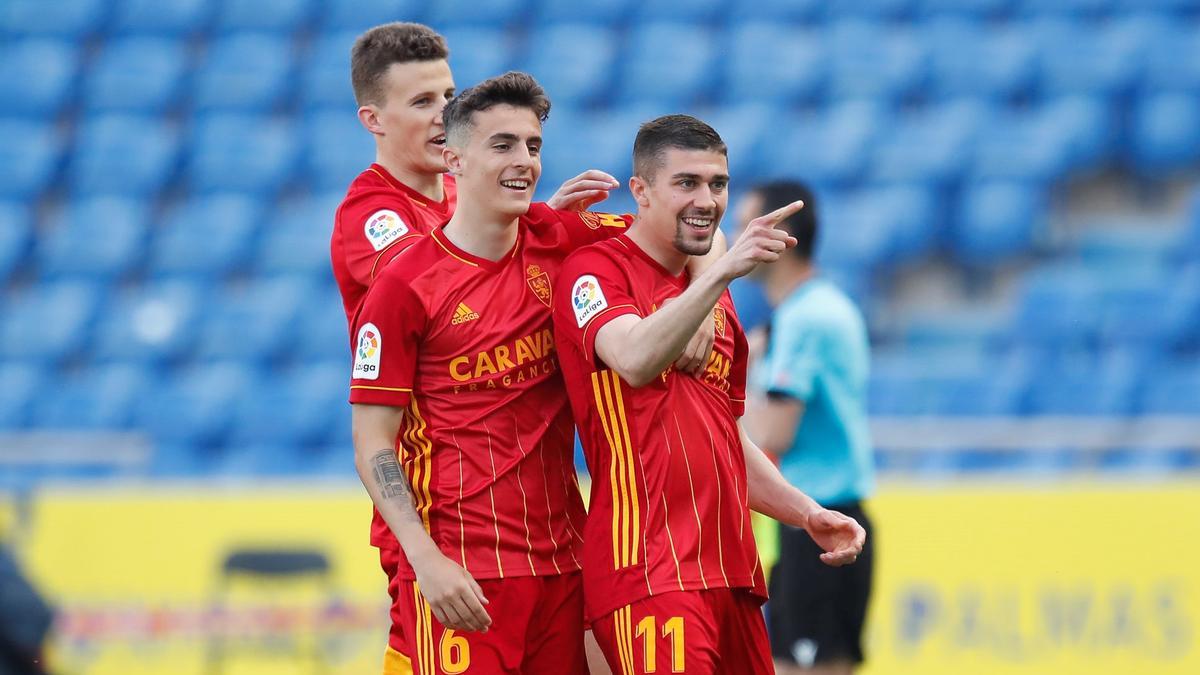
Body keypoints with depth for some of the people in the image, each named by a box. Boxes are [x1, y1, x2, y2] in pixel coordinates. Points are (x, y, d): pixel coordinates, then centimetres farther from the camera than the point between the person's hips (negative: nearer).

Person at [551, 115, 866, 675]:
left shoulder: (715, 298, 23)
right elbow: (635, 361, -24)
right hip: (649, 570, -8)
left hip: (731, 573, 8)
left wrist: (806, 513, 17)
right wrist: (723, 270, -31)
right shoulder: (595, 271, -3)